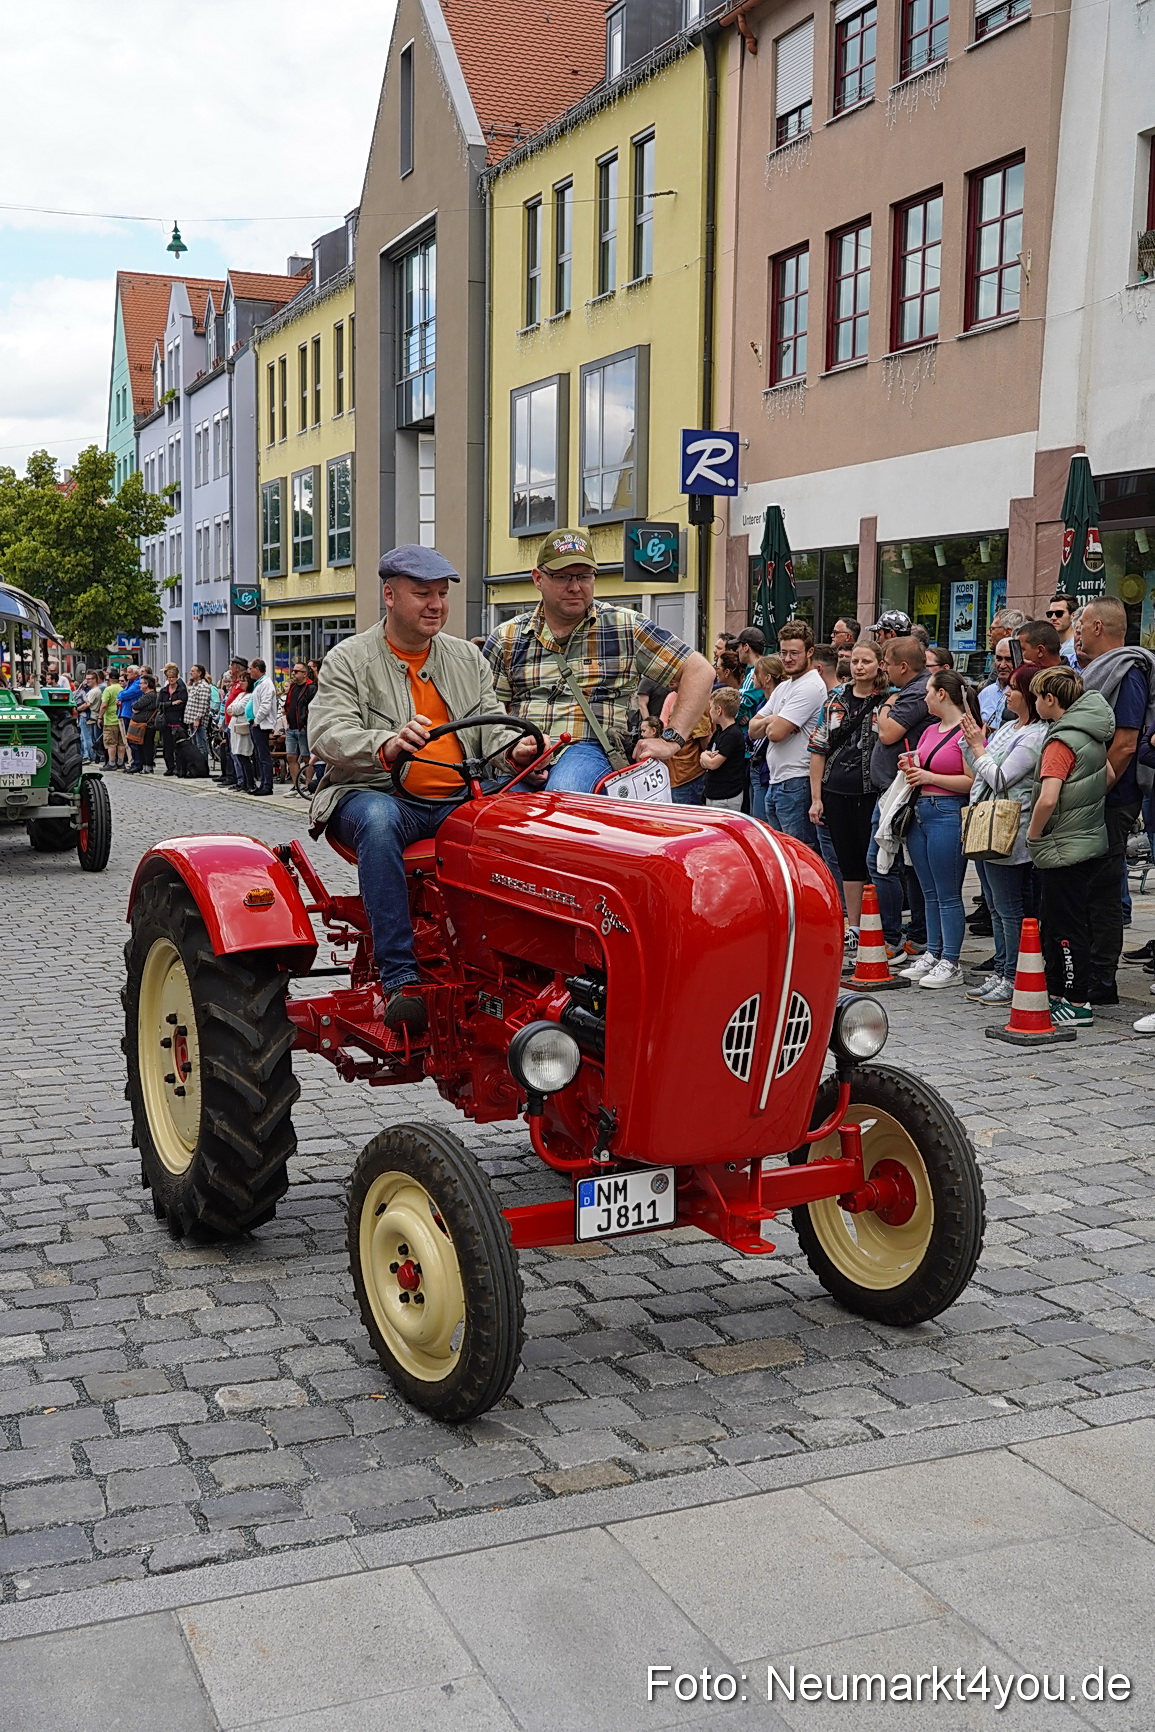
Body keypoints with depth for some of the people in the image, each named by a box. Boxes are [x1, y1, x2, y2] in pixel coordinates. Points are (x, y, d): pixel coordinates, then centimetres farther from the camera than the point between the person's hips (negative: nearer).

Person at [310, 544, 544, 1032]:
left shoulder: (468, 658, 18)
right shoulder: (350, 659, 3)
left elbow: (490, 724, 14)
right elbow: (328, 734, -10)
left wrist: (514, 748, -12)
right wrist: (386, 745, -32)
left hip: (458, 803, 4)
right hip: (377, 795, -3)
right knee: (378, 820, -39)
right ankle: (399, 978, -40)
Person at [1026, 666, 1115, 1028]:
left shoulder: (1061, 740, -19)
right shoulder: (1092, 735, 8)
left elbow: (1048, 799, -29)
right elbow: (1108, 777, 21)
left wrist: (1033, 835, -14)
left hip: (1064, 848, -9)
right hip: (1090, 840, 9)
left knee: (1066, 927, -2)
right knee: (1053, 921, 18)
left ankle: (1078, 1005, 4)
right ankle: (1056, 992, 27)